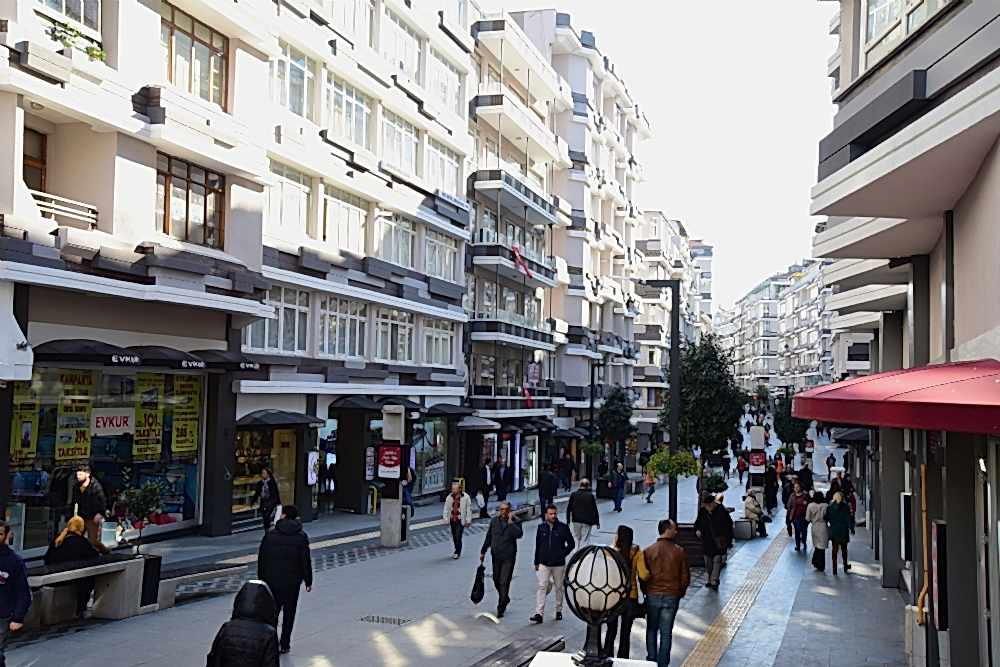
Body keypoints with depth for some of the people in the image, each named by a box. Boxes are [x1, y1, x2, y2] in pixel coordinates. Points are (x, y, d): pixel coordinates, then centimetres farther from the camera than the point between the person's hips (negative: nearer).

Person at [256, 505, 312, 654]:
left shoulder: (270, 535, -3)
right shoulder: (301, 537, -6)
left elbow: (261, 558, 0)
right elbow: (306, 560, -7)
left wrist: (261, 578, 10)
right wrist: (308, 581, 1)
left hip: (272, 580, 1)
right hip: (292, 581, -1)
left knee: (272, 611, 13)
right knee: (289, 613, 9)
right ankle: (284, 644, 12)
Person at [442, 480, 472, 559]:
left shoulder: (466, 497, -8)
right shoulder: (449, 497, 3)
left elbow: (469, 509, -3)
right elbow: (446, 508, 11)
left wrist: (468, 521, -3)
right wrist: (445, 518, 5)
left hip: (460, 520, -5)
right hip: (452, 520, 5)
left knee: (458, 536, -8)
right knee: (454, 537, 13)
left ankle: (457, 553, 4)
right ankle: (457, 551, 31)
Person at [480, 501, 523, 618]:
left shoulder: (514, 522, -4)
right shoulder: (494, 521, 6)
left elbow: (519, 534, -23)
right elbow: (488, 537, 14)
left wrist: (510, 522, -20)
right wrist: (483, 552, 14)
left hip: (508, 557, -4)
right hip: (496, 556, 4)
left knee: (504, 582, -7)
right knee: (496, 580, 14)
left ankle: (501, 608, -3)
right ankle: (505, 599, 38)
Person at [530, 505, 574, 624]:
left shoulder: (563, 527, -4)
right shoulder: (541, 527, 2)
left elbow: (571, 544, 1)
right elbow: (537, 546, 9)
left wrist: (562, 554, -10)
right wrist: (536, 562, 10)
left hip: (559, 564, -1)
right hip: (544, 564, 1)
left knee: (559, 587, 10)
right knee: (542, 587, -7)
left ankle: (559, 610, 27)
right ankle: (539, 614, -9)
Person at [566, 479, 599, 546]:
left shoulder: (573, 494, -1)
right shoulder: (591, 496, -9)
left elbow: (568, 508, 3)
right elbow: (595, 510, -6)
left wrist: (568, 520, 11)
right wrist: (597, 522, 2)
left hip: (576, 521, 3)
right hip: (587, 521, -2)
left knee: (576, 538, 16)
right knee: (585, 539, 2)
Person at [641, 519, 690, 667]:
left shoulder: (648, 551, -6)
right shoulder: (679, 552, -8)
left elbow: (642, 576, -1)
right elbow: (685, 577, -3)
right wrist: (680, 593, 14)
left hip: (652, 595, 1)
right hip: (672, 597, -1)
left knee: (651, 629, 18)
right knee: (666, 632, 9)